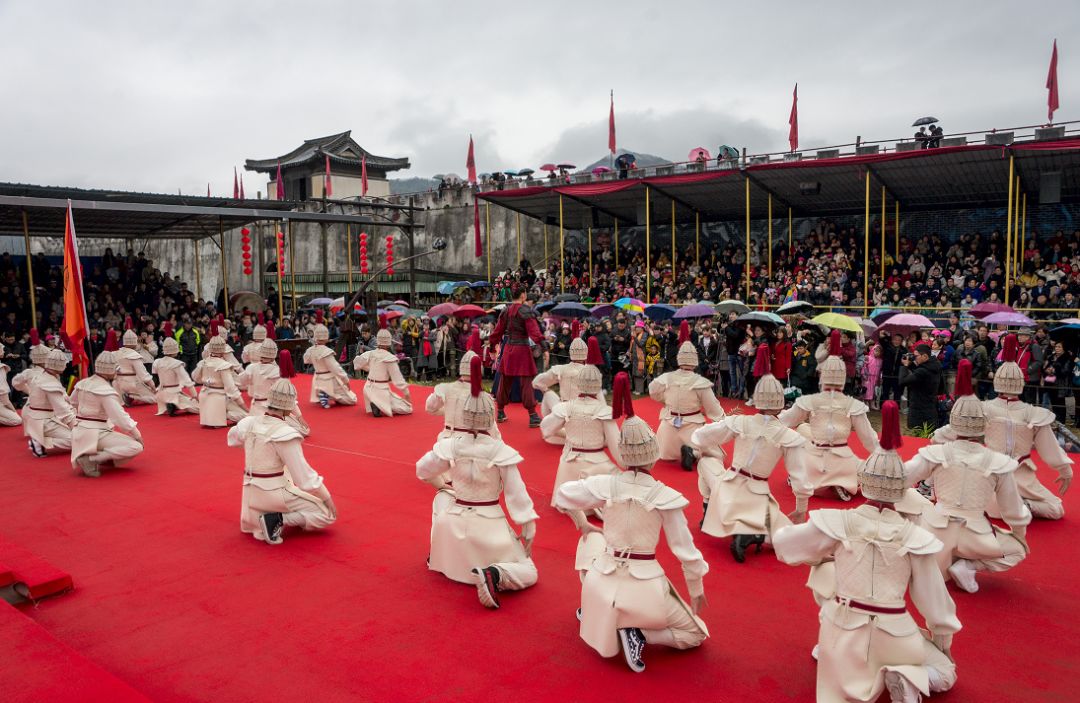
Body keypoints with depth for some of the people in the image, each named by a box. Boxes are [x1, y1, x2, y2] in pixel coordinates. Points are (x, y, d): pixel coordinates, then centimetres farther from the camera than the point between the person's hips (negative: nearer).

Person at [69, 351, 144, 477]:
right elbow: (121, 418, -20)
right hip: (97, 435, -9)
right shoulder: (107, 391, -19)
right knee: (137, 447, -17)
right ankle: (91, 459, -19)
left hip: (80, 433, 9)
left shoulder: (82, 383, 4)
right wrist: (137, 435, -10)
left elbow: (73, 403, 22)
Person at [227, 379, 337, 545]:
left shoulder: (250, 423, -3)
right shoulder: (285, 434, -23)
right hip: (274, 493, -8)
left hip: (251, 493, 8)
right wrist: (327, 497, -8)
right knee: (328, 514, 0)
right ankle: (277, 519, -11)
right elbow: (305, 476, -20)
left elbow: (232, 438, 24)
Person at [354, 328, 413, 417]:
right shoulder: (390, 358, -17)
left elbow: (357, 363, 14)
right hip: (381, 391, -6)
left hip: (369, 388, 7)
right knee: (408, 408, -1)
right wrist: (406, 393, -5)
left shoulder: (370, 354, -2)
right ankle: (381, 408, -17)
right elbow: (398, 378, -14)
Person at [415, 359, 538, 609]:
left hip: (455, 522, 3)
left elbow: (423, 470, 7)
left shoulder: (450, 445, -10)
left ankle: (438, 554, 39)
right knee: (529, 574, 8)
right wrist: (529, 530, -3)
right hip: (489, 525, -3)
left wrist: (441, 485, 27)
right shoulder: (501, 451, -18)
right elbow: (517, 495, -12)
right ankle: (494, 574, -22)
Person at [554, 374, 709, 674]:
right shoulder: (667, 497, -14)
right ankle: (639, 632, -4)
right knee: (696, 635, 19)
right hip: (646, 587, -3)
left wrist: (582, 521, 25)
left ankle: (590, 607, 26)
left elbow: (562, 496, 6)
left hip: (605, 583, 3)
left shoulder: (605, 485, -10)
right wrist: (696, 589, 10)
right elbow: (686, 550, -5)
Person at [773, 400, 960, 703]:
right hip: (893, 635, 1)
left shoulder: (839, 522, -10)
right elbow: (933, 599, 0)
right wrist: (944, 642, 16)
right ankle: (907, 679, -7)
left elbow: (783, 543, 0)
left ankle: (827, 649, 6)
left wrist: (823, 555, 18)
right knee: (946, 674, 26)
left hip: (843, 630, -1)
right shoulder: (914, 536, -9)